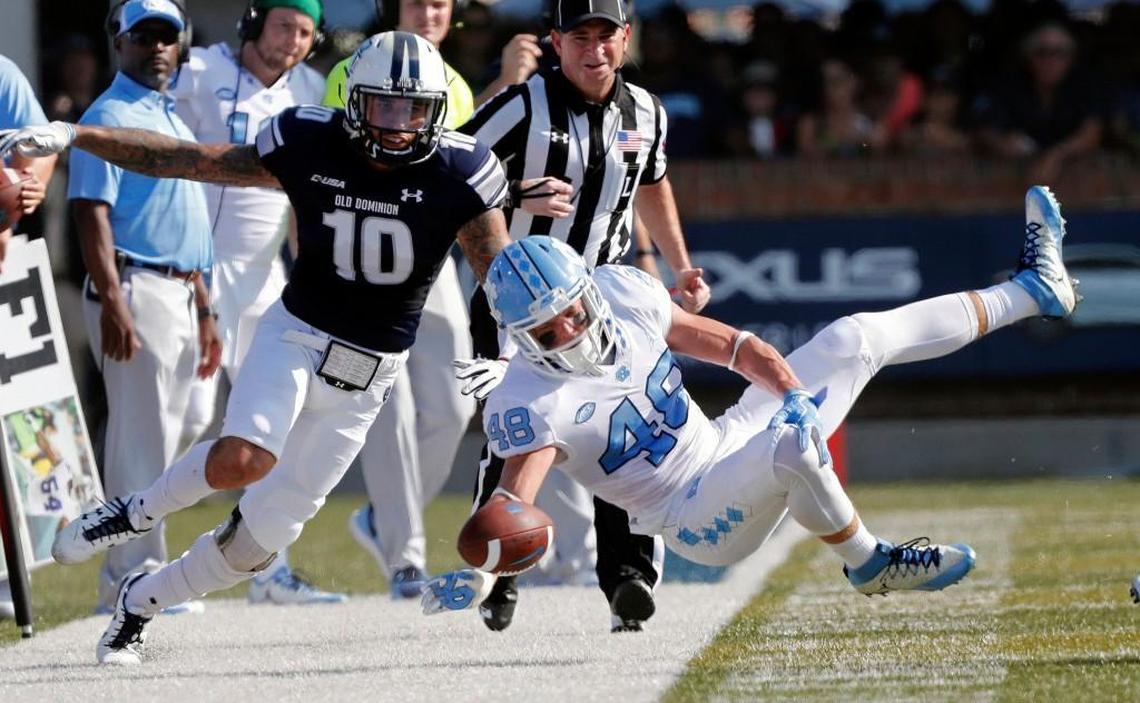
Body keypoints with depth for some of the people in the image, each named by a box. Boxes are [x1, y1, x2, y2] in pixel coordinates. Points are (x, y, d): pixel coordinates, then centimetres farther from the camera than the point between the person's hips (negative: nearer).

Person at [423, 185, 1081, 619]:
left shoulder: (619, 291, -7)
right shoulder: (529, 402, -24)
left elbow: (725, 342, 1)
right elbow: (514, 495, -37)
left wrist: (792, 393, -14)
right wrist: (477, 576, -56)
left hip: (725, 442, 7)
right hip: (699, 522, -7)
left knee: (854, 338, 5)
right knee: (793, 443, -37)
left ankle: (1031, 291, 20)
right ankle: (871, 564, -12)